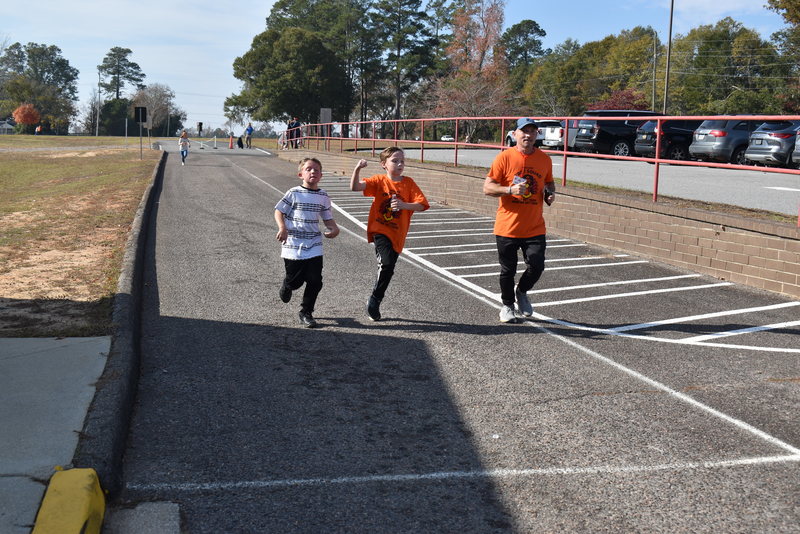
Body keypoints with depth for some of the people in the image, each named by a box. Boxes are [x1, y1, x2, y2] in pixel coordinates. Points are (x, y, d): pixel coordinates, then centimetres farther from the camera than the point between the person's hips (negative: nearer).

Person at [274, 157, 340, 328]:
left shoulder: (323, 196, 6)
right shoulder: (294, 193, -5)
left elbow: (327, 218, 13)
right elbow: (279, 211, -1)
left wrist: (334, 228, -8)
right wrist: (282, 228, -18)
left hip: (314, 247, 3)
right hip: (293, 245, -3)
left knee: (315, 281, -4)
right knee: (295, 280, 6)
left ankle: (306, 312, 14)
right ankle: (286, 287, 44)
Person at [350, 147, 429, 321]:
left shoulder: (409, 183, 1)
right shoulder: (379, 181, -2)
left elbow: (421, 205, -6)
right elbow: (355, 187, -13)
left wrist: (404, 205, -23)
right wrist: (357, 169, -30)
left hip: (397, 234, 3)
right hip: (380, 230, -3)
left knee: (387, 268, 10)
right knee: (387, 263, -22)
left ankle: (375, 302, 30)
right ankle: (374, 300, -5)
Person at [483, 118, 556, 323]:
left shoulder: (544, 159, 6)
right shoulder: (505, 157, -7)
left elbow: (549, 182, 23)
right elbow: (487, 187, -8)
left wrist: (550, 193, 2)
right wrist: (510, 189, -23)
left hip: (535, 227, 3)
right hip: (507, 227, -2)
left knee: (536, 266, -4)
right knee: (508, 270, 8)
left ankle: (521, 292, 29)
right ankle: (507, 305, 32)